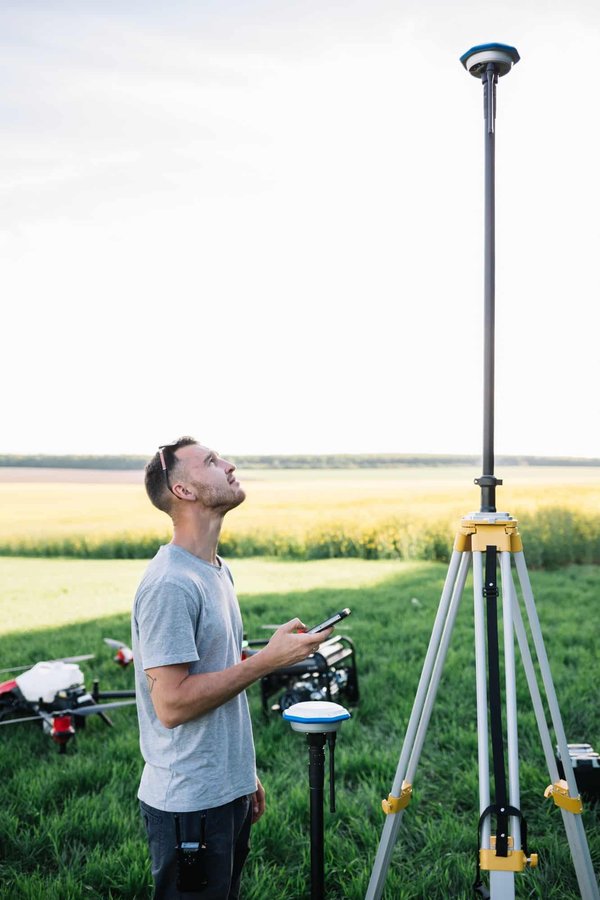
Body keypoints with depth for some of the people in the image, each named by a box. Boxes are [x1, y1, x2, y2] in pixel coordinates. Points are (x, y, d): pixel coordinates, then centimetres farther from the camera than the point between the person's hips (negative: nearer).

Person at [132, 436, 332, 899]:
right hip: (189, 804, -9)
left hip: (228, 793, 9)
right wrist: (268, 659, -22)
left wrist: (246, 773, 17)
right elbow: (171, 704, -24)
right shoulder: (169, 584, -21)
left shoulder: (218, 571, 9)